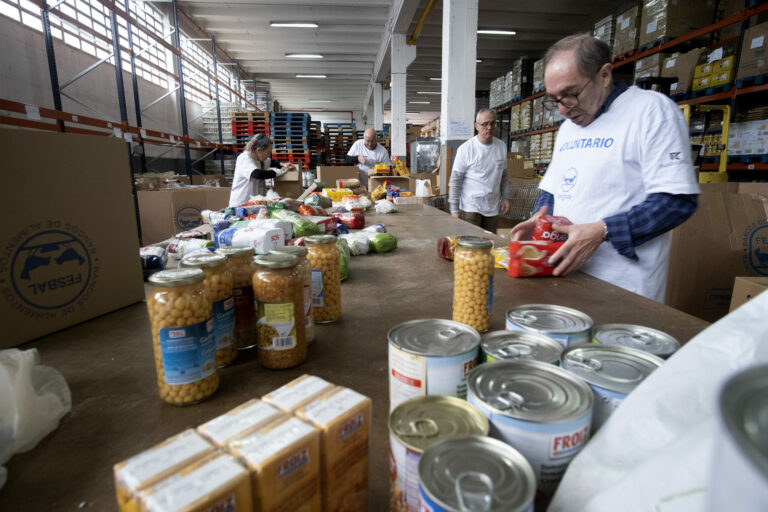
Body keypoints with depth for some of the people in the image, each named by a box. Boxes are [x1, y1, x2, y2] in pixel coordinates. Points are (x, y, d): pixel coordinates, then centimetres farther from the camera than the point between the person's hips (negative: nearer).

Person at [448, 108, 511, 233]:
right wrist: (454, 210, -10)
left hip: (493, 208, 5)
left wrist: (506, 197, 6)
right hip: (470, 207, -5)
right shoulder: (465, 149, -7)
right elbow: (455, 181, -7)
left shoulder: (502, 147, 8)